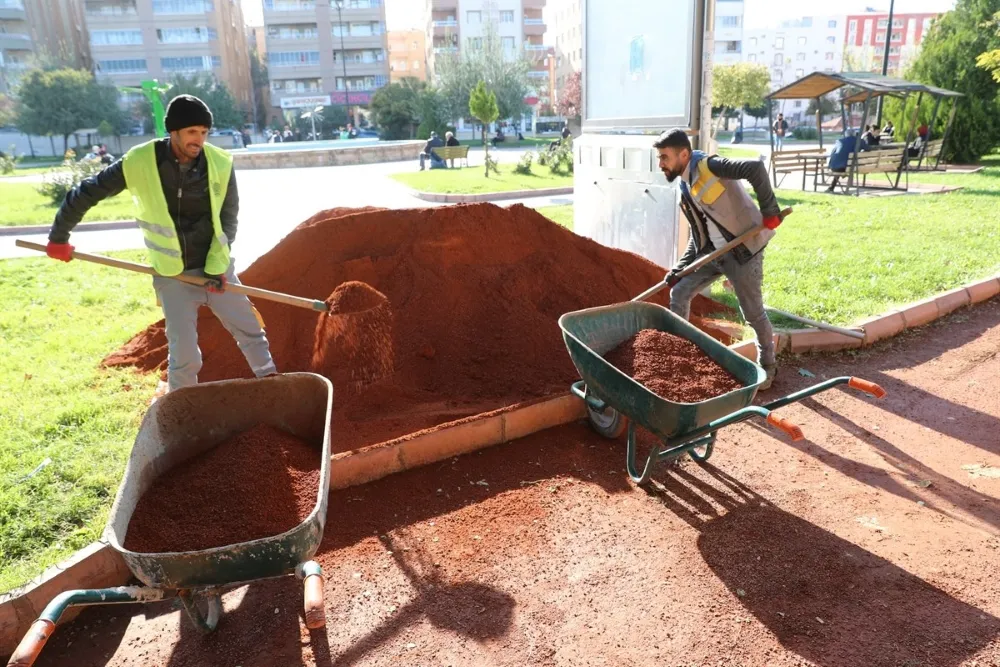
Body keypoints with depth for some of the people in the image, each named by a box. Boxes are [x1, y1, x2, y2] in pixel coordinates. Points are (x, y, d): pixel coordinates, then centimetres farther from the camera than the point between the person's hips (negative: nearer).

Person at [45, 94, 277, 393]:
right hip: (172, 276, -2)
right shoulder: (139, 162, -14)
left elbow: (228, 219, -3)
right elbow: (85, 194, -2)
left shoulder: (221, 164, -10)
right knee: (184, 353, 1)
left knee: (250, 331, 10)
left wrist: (217, 266, -10)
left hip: (216, 267, 2)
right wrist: (59, 237, 7)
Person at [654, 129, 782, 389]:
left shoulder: (708, 166, -16)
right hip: (711, 252, 8)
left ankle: (768, 365, 25)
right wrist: (678, 269, 7)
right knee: (679, 293, 7)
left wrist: (769, 210, -27)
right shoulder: (685, 189, 9)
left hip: (742, 250, -8)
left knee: (752, 312, 4)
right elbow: (697, 235, 13)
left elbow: (756, 168, -30)